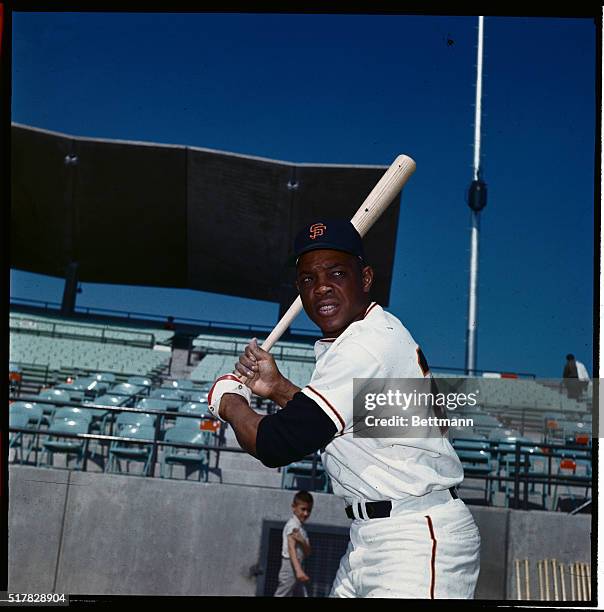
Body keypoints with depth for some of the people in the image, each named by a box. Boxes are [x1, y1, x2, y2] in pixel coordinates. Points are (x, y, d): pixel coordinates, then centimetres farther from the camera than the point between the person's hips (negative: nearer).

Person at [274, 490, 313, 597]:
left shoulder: (301, 528, 16)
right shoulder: (293, 525, -12)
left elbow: (307, 552, 8)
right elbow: (291, 549, -26)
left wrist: (303, 542, -16)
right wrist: (299, 570, -39)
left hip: (296, 569, 9)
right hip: (290, 568, -9)